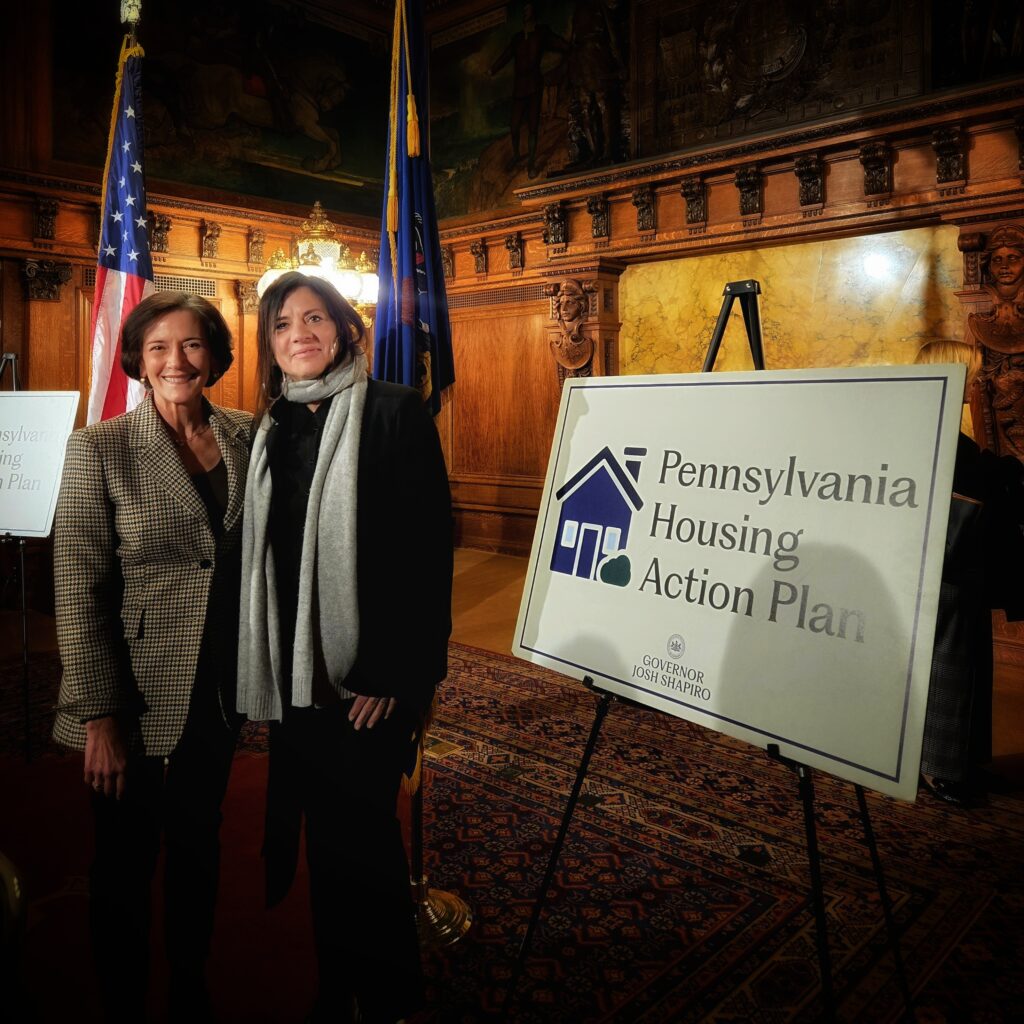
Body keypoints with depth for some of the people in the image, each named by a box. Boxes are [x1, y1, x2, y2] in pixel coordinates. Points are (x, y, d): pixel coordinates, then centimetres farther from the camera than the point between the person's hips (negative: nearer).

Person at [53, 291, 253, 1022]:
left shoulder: (245, 438, 0)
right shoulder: (100, 449, -11)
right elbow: (79, 594, -12)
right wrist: (100, 715, -13)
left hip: (219, 691, 4)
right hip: (135, 701, -3)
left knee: (199, 849, 20)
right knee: (126, 866, 14)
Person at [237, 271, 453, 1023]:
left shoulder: (393, 411, -8)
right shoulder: (274, 428, 11)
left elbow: (428, 548, -14)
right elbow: (264, 555, 12)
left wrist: (398, 671, -18)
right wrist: (262, 669, 8)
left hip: (366, 675, -6)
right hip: (294, 672, 6)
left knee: (359, 836, 6)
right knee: (320, 834, 16)